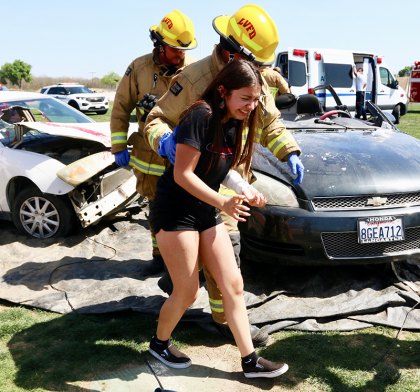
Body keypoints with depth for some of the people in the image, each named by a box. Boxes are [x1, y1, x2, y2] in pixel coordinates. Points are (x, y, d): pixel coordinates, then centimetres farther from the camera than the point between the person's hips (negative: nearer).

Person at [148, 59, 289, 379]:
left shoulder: (235, 123, 4)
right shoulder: (201, 115, -21)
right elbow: (182, 174, -23)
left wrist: (247, 192, -4)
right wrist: (223, 203, -29)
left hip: (207, 213, 8)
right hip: (175, 213, -8)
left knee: (233, 285, 6)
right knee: (187, 292, 2)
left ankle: (250, 360, 18)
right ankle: (159, 343, 31)